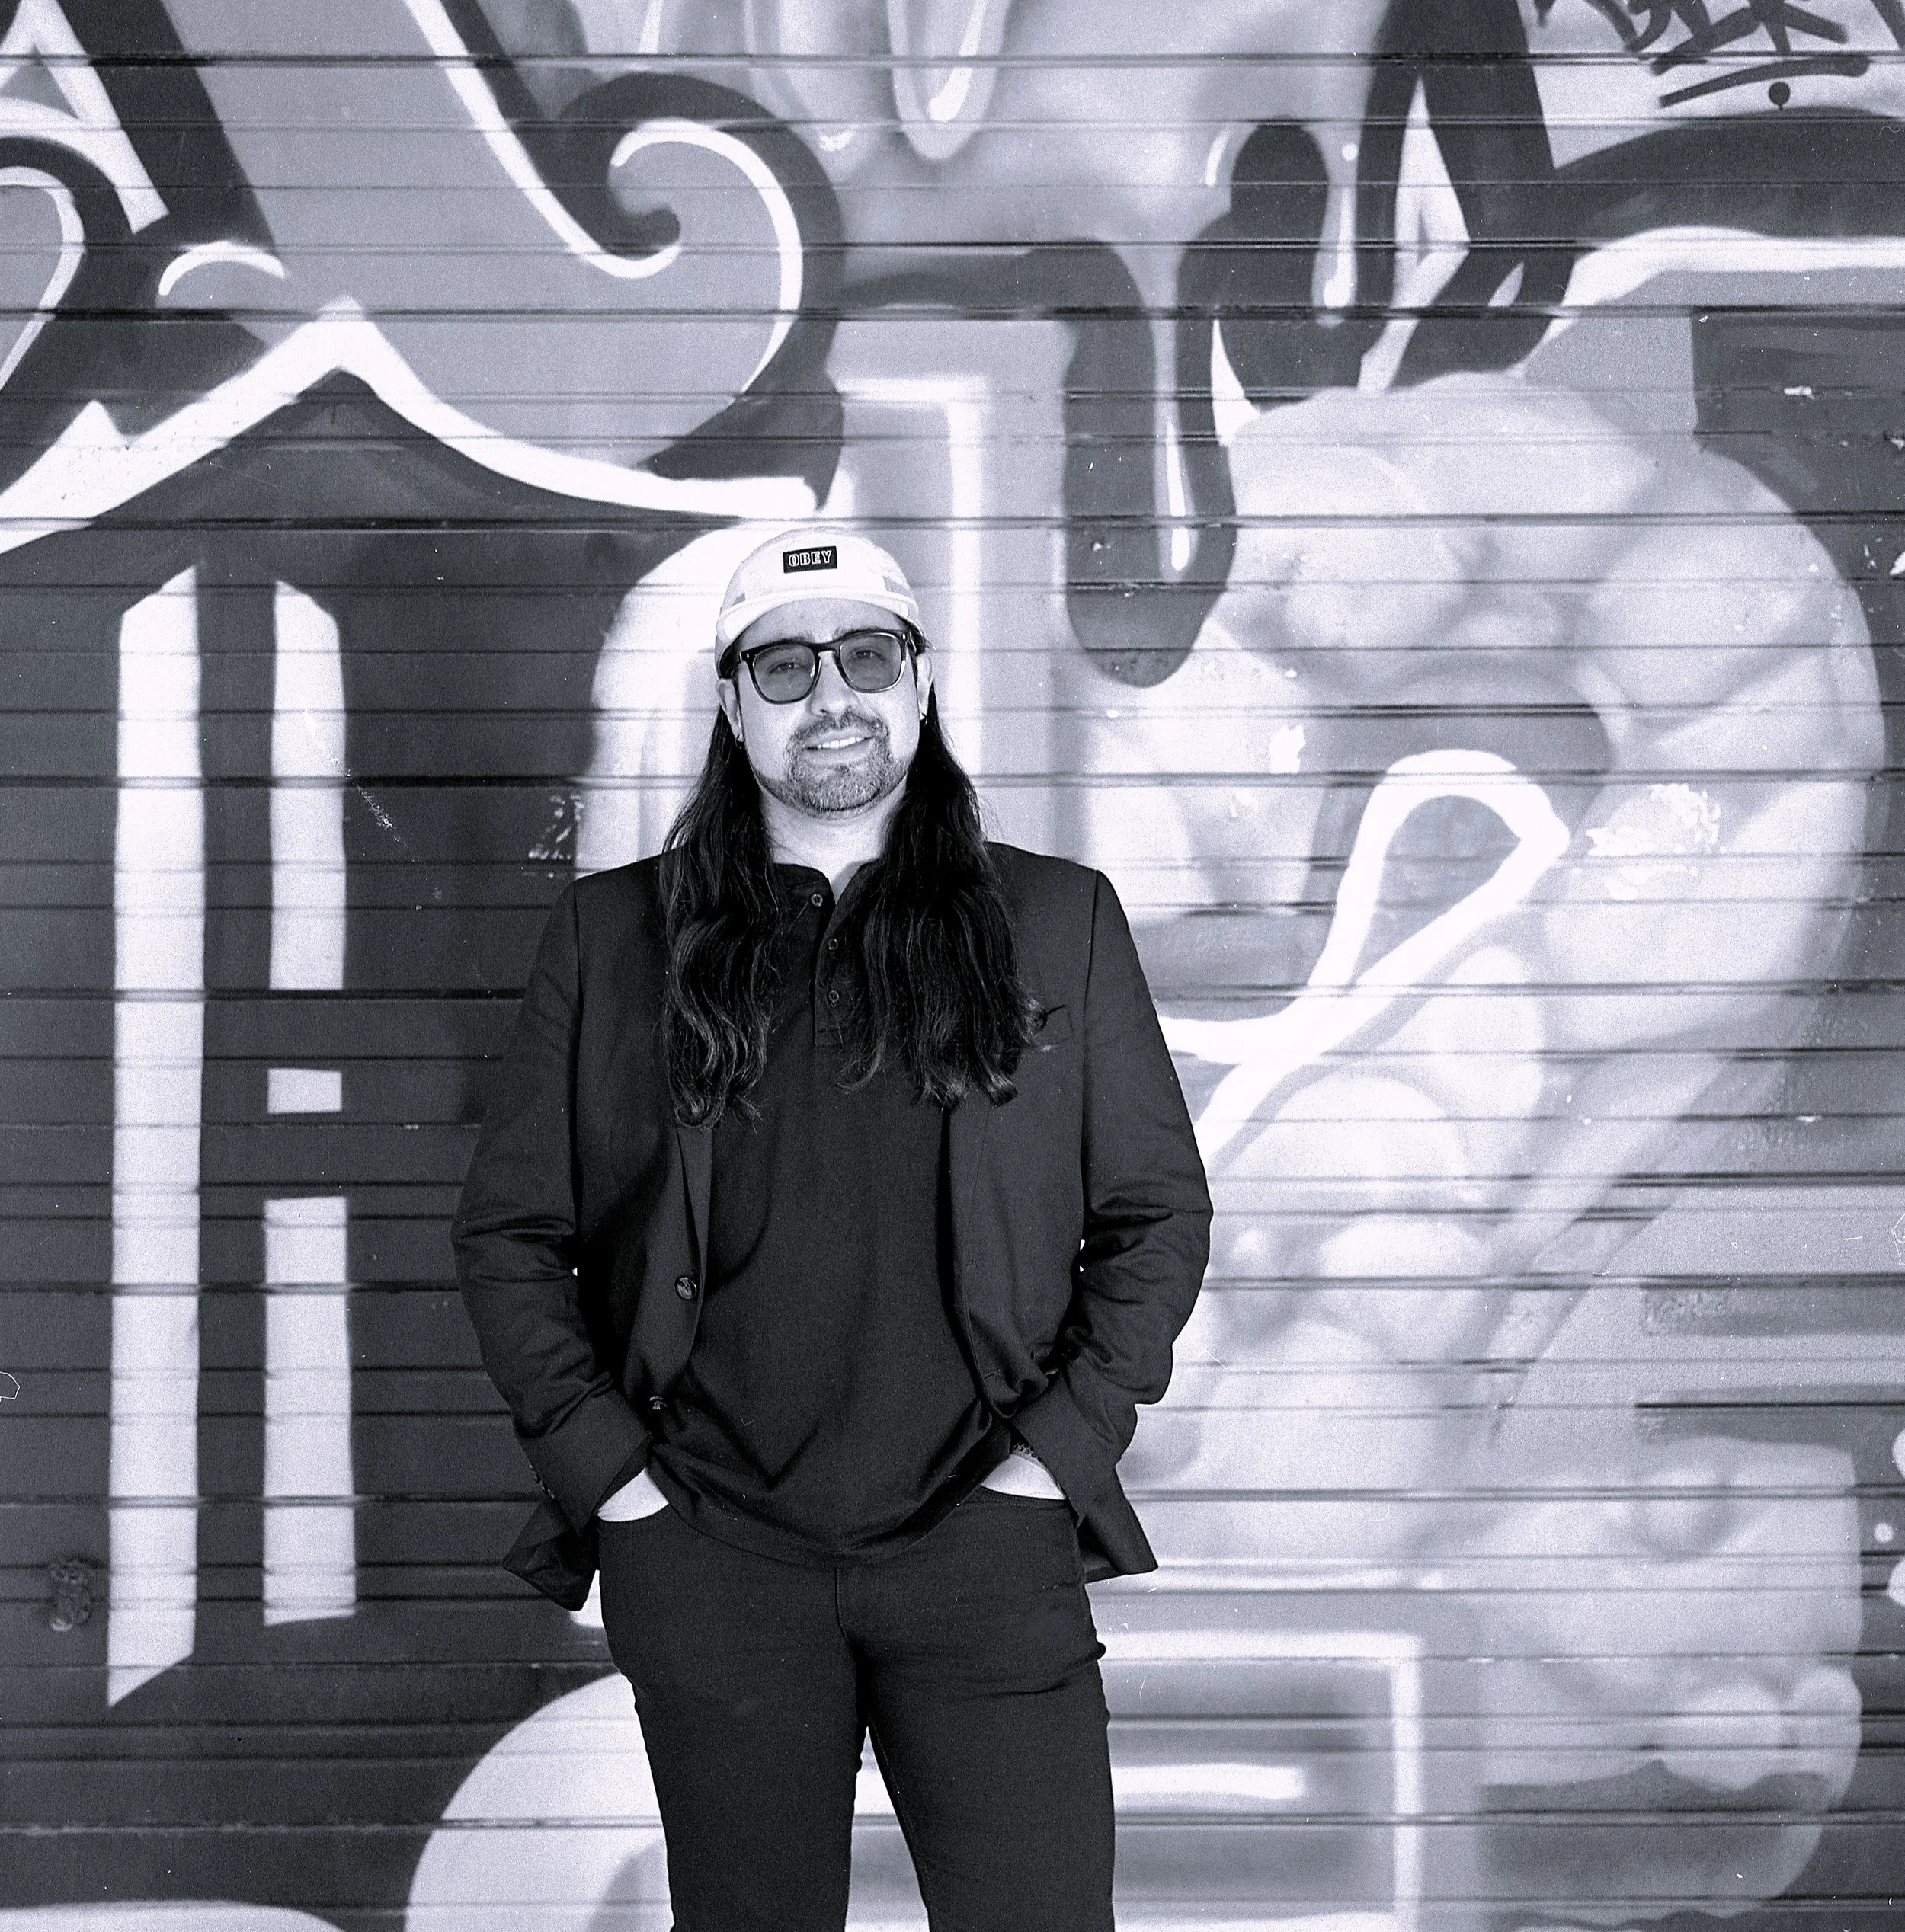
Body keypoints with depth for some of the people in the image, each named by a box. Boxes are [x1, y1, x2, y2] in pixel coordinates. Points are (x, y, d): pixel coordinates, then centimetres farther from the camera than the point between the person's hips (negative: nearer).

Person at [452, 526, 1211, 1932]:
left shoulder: (1057, 923, 7)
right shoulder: (615, 936, 7)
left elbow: (1159, 1214, 9)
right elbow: (507, 1232, 8)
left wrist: (1059, 1448, -2)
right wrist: (601, 1464, -2)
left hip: (983, 1540, 0)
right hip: (710, 1560, 1)